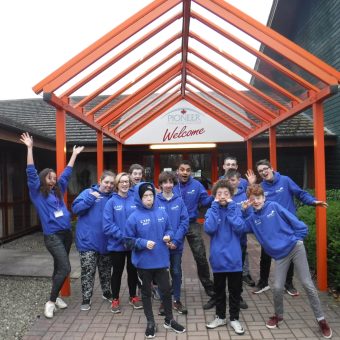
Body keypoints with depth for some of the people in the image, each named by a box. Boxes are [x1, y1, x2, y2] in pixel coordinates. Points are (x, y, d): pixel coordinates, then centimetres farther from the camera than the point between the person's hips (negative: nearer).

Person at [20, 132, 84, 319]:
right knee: (65, 268, -12)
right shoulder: (37, 193, -1)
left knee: (59, 267, 15)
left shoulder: (58, 191, 13)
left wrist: (74, 154, 27)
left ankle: (55, 296, 30)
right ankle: (51, 301, 4)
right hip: (52, 236, -6)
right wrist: (29, 148, -13)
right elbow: (31, 173, -9)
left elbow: (66, 173, 21)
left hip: (67, 233, 6)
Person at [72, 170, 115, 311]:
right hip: (88, 241, -4)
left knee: (106, 270, 18)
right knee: (88, 272, 1)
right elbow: (76, 208, -14)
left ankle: (107, 293, 37)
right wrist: (90, 198, -23)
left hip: (106, 241, 4)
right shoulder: (88, 192, -5)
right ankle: (86, 299, 15)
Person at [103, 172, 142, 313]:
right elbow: (107, 225, -13)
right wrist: (123, 237, -19)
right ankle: (115, 300, 30)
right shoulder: (111, 202, -9)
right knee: (117, 271, 13)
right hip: (117, 244, -2)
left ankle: (133, 297, 35)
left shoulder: (135, 200, -3)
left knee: (133, 270, 16)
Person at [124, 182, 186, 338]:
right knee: (146, 292, 14)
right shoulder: (134, 217, -12)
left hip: (161, 260, 3)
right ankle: (150, 323, 32)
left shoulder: (162, 213, -1)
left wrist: (168, 236, -10)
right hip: (143, 262, -2)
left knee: (166, 290, 12)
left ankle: (169, 320, 34)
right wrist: (143, 243, -22)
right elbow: (129, 239, -7)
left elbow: (168, 229, 12)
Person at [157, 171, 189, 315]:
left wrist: (175, 240, -14)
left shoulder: (179, 201, -3)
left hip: (177, 244, 1)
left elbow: (185, 222, -6)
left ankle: (177, 300, 28)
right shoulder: (155, 201, -7)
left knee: (176, 272, 12)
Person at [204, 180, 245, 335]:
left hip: (234, 259, 0)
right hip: (218, 259, 0)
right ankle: (220, 317, 34)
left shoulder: (235, 210, -2)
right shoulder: (211, 211, -3)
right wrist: (215, 207, -18)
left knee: (235, 291, 13)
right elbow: (209, 229, -20)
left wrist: (230, 207, -17)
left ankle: (234, 319, 30)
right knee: (219, 291, 17)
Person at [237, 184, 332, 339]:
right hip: (280, 254, 3)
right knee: (277, 288, -1)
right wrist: (242, 209, -10)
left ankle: (321, 320, 16)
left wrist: (297, 238, -3)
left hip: (295, 247, -2)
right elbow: (237, 228, -9)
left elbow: (296, 222, -3)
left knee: (307, 284, 1)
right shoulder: (252, 219, 4)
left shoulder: (274, 206, -4)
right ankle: (278, 315, 26)